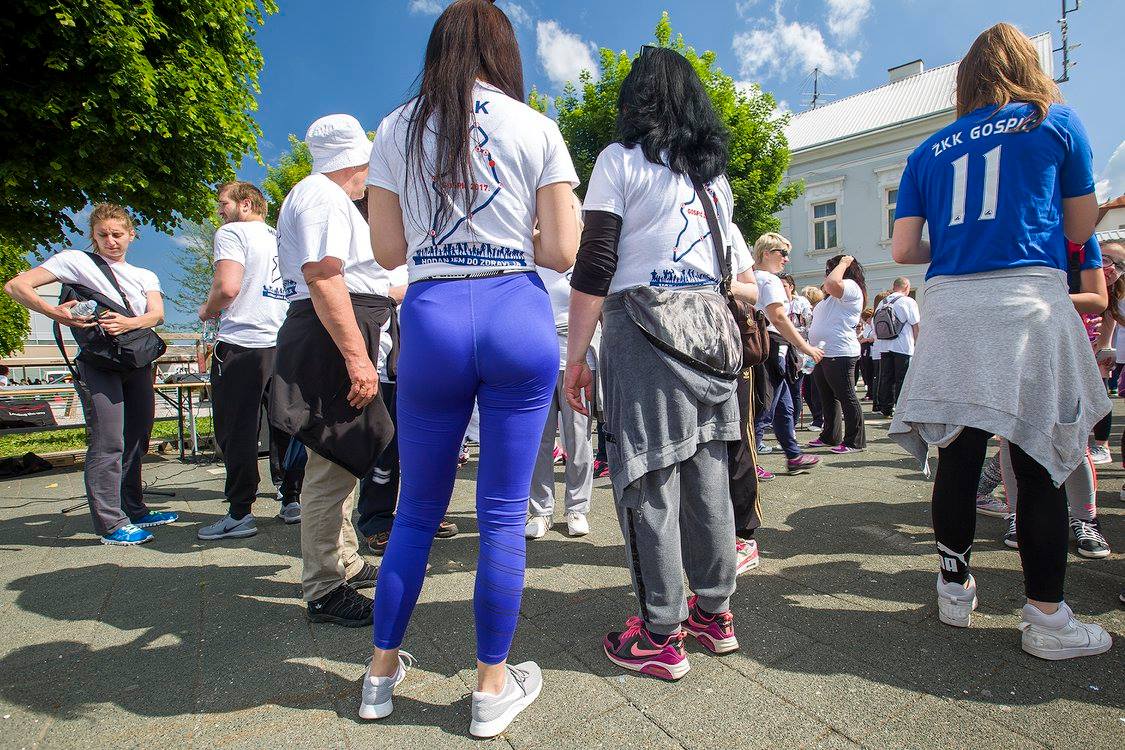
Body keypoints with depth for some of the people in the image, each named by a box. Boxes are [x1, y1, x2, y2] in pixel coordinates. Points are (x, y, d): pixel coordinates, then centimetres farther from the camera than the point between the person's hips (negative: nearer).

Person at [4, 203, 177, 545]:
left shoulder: (145, 276, 17)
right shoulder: (76, 261, 4)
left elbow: (157, 314, 0)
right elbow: (16, 286, -3)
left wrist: (129, 323, -20)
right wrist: (55, 313, -19)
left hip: (139, 362, 5)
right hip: (99, 363, -5)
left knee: (136, 440, 11)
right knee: (108, 442, -9)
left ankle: (134, 510, 23)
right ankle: (111, 523, -2)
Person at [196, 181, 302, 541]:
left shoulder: (231, 233, -3)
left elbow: (227, 286, -17)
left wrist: (207, 309, 3)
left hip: (242, 343, -6)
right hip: (285, 343, 7)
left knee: (237, 430, 0)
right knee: (284, 426, 11)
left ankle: (240, 514, 4)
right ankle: (293, 501, 17)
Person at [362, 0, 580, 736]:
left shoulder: (397, 130, 10)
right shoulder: (537, 130, 6)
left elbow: (388, 249, 9)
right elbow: (562, 251, 1)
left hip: (432, 318, 2)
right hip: (518, 315, -1)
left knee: (417, 510, 16)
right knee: (504, 511, 6)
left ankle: (382, 673, 31)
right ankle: (494, 687, 22)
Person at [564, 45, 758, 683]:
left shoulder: (622, 159, 1)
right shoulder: (715, 171, 20)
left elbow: (593, 270, -8)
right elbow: (725, 270, 19)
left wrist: (576, 356, -4)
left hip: (641, 325, -6)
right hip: (710, 325, 7)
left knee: (649, 477, -2)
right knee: (707, 471, 11)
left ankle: (662, 634, 7)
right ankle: (715, 612, 23)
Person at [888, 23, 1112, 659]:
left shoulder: (929, 151, 15)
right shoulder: (1057, 120, 10)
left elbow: (904, 249, 7)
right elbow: (1080, 230, 12)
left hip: (949, 304, 3)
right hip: (1028, 299, -2)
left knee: (959, 456, 8)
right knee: (1041, 465, 1)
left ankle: (956, 589, 20)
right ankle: (1047, 620, 7)